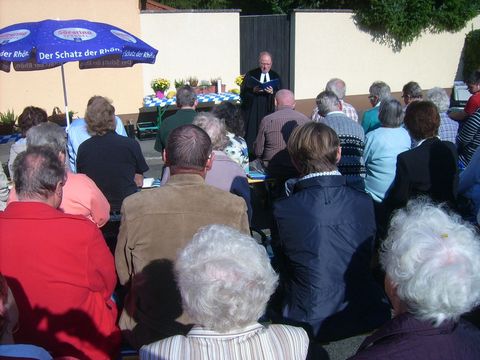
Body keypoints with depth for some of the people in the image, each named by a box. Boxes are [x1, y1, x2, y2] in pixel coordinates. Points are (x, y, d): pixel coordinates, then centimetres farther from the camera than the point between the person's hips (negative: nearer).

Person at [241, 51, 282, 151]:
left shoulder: (276, 77, 10)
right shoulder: (250, 75, 5)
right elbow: (243, 94, -1)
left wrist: (272, 92, -16)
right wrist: (253, 90, -19)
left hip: (269, 112, 2)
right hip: (252, 112, -1)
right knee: (251, 138, -6)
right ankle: (250, 155, 1)